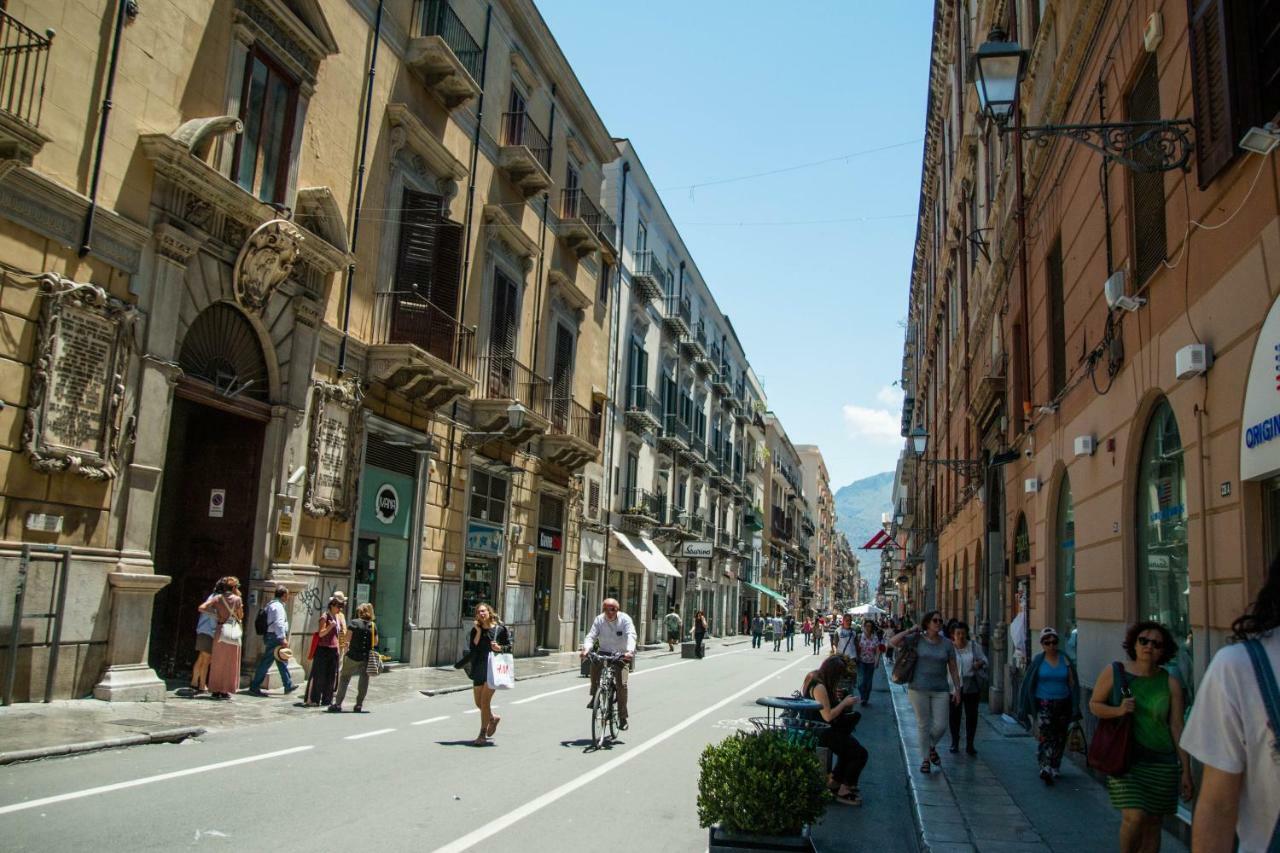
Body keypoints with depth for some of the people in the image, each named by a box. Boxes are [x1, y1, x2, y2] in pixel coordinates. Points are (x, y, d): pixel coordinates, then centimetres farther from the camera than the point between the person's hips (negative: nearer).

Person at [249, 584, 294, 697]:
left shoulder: (272, 604, 18)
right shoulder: (278, 606, -14)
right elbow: (279, 623, -22)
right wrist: (283, 638, -23)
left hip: (271, 636, 11)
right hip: (275, 637, -11)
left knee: (282, 663, 16)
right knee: (266, 663, -6)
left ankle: (288, 686, 24)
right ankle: (254, 687, -2)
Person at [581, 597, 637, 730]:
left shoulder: (625, 619, -12)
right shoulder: (599, 620, -4)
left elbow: (631, 636, -26)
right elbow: (591, 636, -13)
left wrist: (630, 651, -45)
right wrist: (586, 648, -35)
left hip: (621, 655, -2)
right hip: (604, 652, 2)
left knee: (622, 684, -16)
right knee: (594, 662, -31)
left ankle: (622, 717, -1)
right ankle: (594, 696, -13)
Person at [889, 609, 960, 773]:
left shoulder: (947, 644, 3)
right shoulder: (917, 639, -2)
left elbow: (953, 669, 8)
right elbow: (893, 642, -9)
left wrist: (957, 689, 4)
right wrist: (910, 630, -11)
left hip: (940, 690, 2)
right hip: (919, 689, -2)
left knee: (941, 725, 0)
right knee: (923, 724, 5)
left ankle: (932, 746, 31)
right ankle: (926, 758, 20)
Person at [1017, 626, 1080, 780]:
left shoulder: (1065, 660, 2)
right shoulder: (1038, 661, -1)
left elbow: (1072, 684, 4)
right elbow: (1028, 684, 1)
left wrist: (1075, 707, -1)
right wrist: (1026, 707, -1)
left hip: (1062, 705, 3)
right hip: (1043, 705, -2)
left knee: (1059, 739, 11)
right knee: (1046, 737, -13)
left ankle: (1053, 769, 27)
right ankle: (1046, 769, -16)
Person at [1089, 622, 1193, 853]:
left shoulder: (1170, 683, 0)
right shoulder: (1114, 672, -2)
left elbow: (1177, 727, 2)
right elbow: (1094, 704, 5)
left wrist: (1186, 771, 2)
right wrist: (1118, 710, -16)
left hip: (1160, 763, 2)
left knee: (1152, 823, 8)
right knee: (1135, 817, -13)